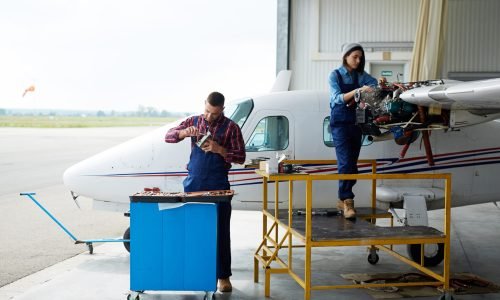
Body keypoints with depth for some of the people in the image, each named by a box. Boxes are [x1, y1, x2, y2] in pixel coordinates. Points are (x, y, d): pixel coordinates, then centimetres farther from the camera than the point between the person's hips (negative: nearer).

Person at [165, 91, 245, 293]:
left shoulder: (231, 127, 0)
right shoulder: (193, 122, 9)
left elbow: (240, 157, -1)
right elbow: (168, 137, 6)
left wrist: (219, 150, -17)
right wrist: (184, 132, -15)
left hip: (218, 186, -3)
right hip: (193, 184, 3)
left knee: (220, 230, 0)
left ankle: (223, 276, 7)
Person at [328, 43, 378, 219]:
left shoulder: (360, 75, 11)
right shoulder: (335, 75, -2)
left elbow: (374, 83, -5)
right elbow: (338, 98, -15)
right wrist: (358, 91, -29)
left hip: (356, 123, 5)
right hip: (340, 123, -5)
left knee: (353, 163, 7)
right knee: (345, 162, -15)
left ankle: (342, 200, 17)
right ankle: (348, 202, -17)